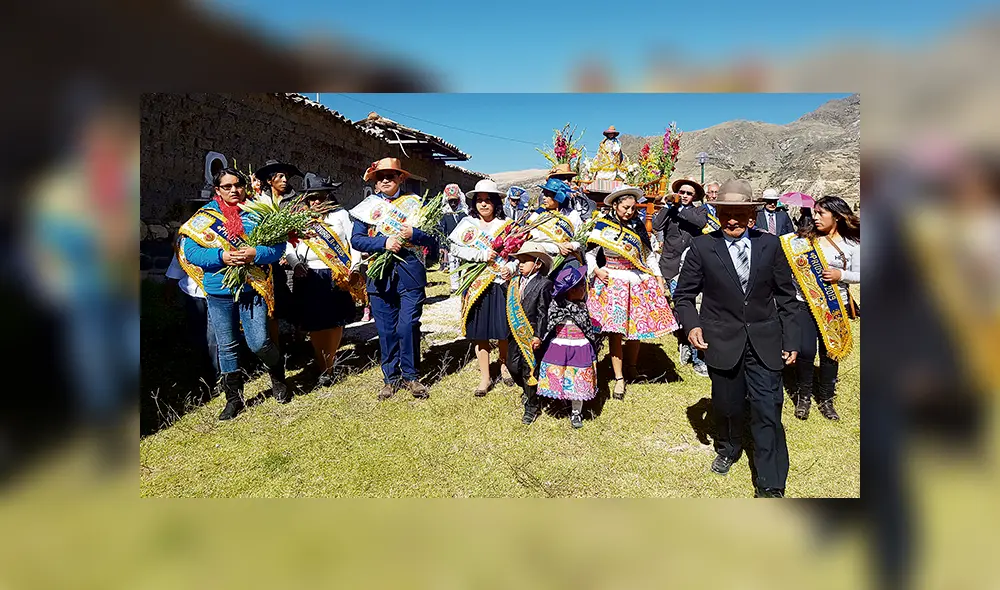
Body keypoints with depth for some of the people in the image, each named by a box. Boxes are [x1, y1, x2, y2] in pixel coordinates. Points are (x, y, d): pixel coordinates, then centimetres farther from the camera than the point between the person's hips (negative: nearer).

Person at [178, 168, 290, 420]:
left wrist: (255, 253, -20)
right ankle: (233, 398, 25)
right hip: (219, 292, 2)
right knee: (227, 347, 10)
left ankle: (278, 376, 25)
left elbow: (278, 245, -2)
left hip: (253, 288, -1)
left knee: (259, 343, -6)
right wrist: (221, 257, -18)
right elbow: (190, 250, -4)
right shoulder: (205, 216, 3)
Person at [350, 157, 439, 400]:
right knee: (386, 329, 6)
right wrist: (384, 242, -15)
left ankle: (411, 376, 12)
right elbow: (356, 239, 0)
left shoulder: (415, 203, 9)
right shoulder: (368, 207, 10)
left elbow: (434, 238, 5)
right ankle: (391, 377, 20)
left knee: (408, 326, -4)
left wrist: (413, 234, -15)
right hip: (380, 274, 1)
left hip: (410, 273, -1)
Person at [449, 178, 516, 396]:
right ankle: (485, 377, 16)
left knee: (504, 329, 5)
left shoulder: (507, 225, 4)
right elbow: (456, 248, -5)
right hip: (477, 285, 1)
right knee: (479, 332, 5)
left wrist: (511, 267, -17)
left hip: (501, 283, 0)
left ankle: (504, 366, 31)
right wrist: (482, 255, -15)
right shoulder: (467, 224, 6)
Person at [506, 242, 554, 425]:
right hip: (515, 333, 6)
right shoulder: (515, 281, 8)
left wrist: (538, 335, -16)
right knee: (513, 365, 13)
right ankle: (527, 390, 43)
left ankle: (531, 406, 18)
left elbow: (543, 313, -13)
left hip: (532, 335, -6)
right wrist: (511, 330, 12)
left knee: (529, 369, 0)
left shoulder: (544, 284, -11)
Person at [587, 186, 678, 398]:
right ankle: (619, 379, 3)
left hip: (639, 281, 3)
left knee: (636, 328, 6)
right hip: (613, 282, -3)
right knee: (615, 331, -4)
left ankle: (631, 367, 27)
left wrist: (658, 277, 8)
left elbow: (649, 254, 14)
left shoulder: (638, 225, 8)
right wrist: (596, 270, -12)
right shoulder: (602, 226, -3)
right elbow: (590, 253, 4)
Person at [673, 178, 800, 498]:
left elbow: (786, 296, 6)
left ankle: (770, 486, 10)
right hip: (722, 341, 0)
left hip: (765, 342, 0)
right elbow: (684, 294, 2)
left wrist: (791, 339, 4)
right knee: (726, 405, 15)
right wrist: (692, 325, -15)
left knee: (767, 411, -2)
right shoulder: (702, 247, -3)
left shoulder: (771, 245, 1)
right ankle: (728, 449, 46)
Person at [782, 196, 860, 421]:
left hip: (835, 306, 1)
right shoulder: (804, 237, -1)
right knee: (805, 351, -6)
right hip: (804, 303, -1)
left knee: (831, 351, 10)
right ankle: (803, 397, 16)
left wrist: (840, 275, -14)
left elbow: (858, 274, 3)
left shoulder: (851, 244, 1)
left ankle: (826, 399, 27)